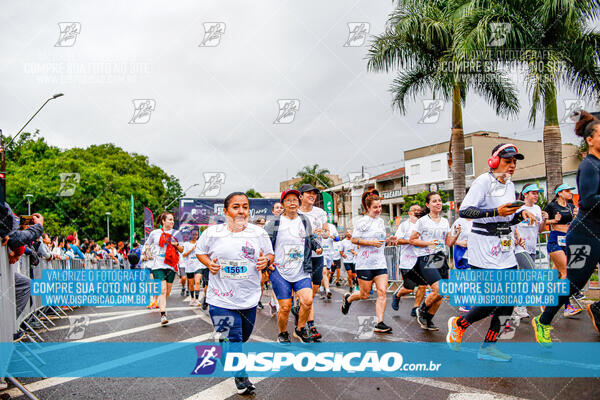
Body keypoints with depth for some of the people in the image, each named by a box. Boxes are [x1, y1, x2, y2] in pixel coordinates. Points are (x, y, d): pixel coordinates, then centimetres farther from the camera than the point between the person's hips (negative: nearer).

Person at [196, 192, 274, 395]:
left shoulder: (259, 233, 0)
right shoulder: (212, 232, -4)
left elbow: (270, 254, 11)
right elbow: (200, 251, 12)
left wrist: (266, 261, -11)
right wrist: (208, 263, -8)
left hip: (249, 298, 3)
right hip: (221, 298, -2)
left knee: (242, 337, 20)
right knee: (231, 339, -3)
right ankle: (240, 375, 20)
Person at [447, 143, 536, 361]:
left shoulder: (510, 185, 15)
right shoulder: (484, 181, -10)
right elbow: (464, 211, -20)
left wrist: (521, 214, 2)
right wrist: (496, 211, -27)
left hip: (504, 248, 8)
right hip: (483, 247, -8)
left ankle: (488, 347, 14)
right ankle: (458, 323, 17)